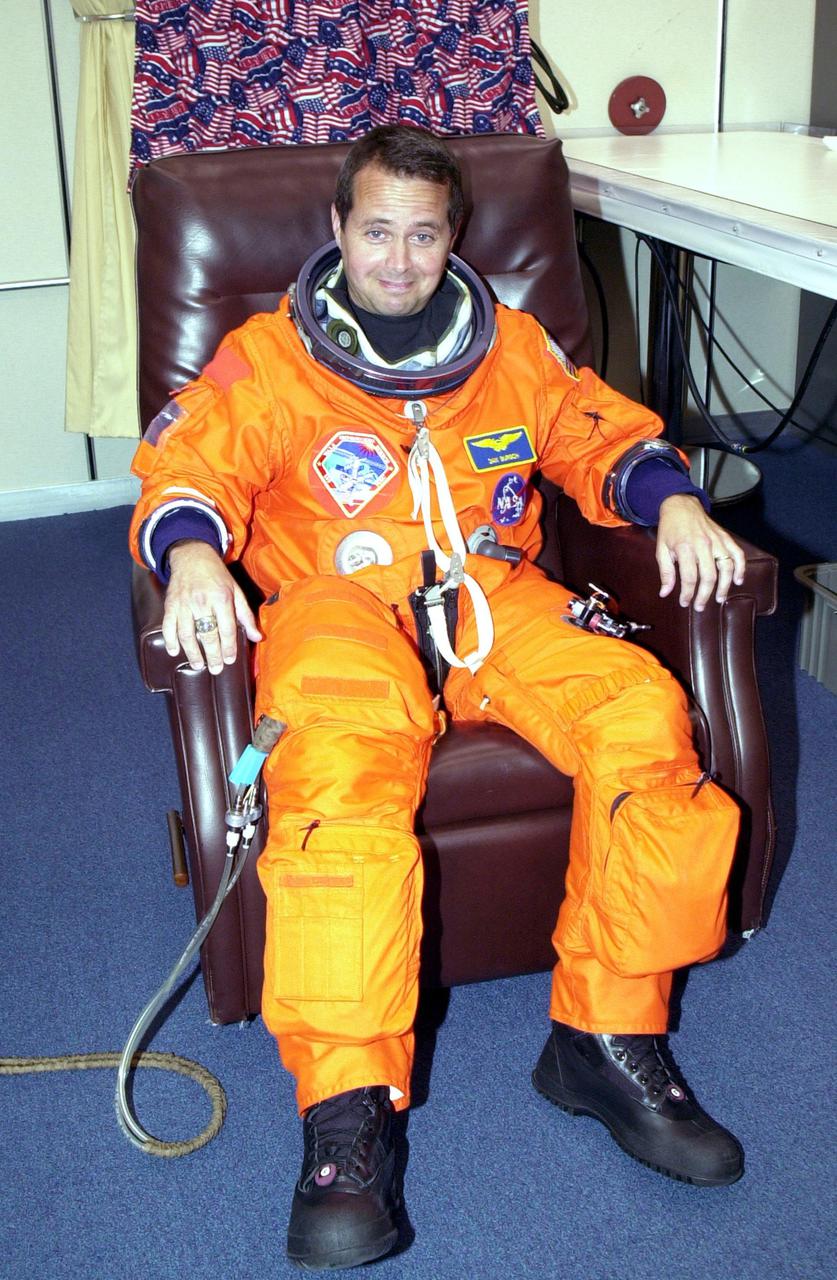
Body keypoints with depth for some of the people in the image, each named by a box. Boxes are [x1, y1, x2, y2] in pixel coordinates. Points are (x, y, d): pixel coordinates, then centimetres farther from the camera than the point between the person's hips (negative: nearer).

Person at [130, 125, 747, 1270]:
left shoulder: (511, 346, 21)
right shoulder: (265, 359, 12)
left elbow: (607, 437, 22)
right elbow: (183, 474, 3)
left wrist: (673, 499, 0)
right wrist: (193, 555, -20)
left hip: (492, 595, 3)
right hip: (339, 602, -2)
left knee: (642, 713, -26)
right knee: (340, 776, -36)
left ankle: (607, 1040, -15)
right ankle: (346, 1116, -32)